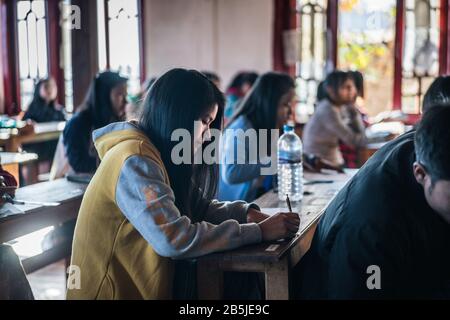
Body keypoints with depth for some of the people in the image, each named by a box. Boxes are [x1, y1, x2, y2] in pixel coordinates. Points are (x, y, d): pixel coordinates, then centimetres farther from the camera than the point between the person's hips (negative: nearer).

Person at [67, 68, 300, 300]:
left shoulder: (157, 154, 8)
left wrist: (246, 213, -2)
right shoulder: (135, 162, -20)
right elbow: (176, 240, -27)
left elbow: (195, 208, 14)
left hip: (141, 284, 8)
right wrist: (258, 231, -21)